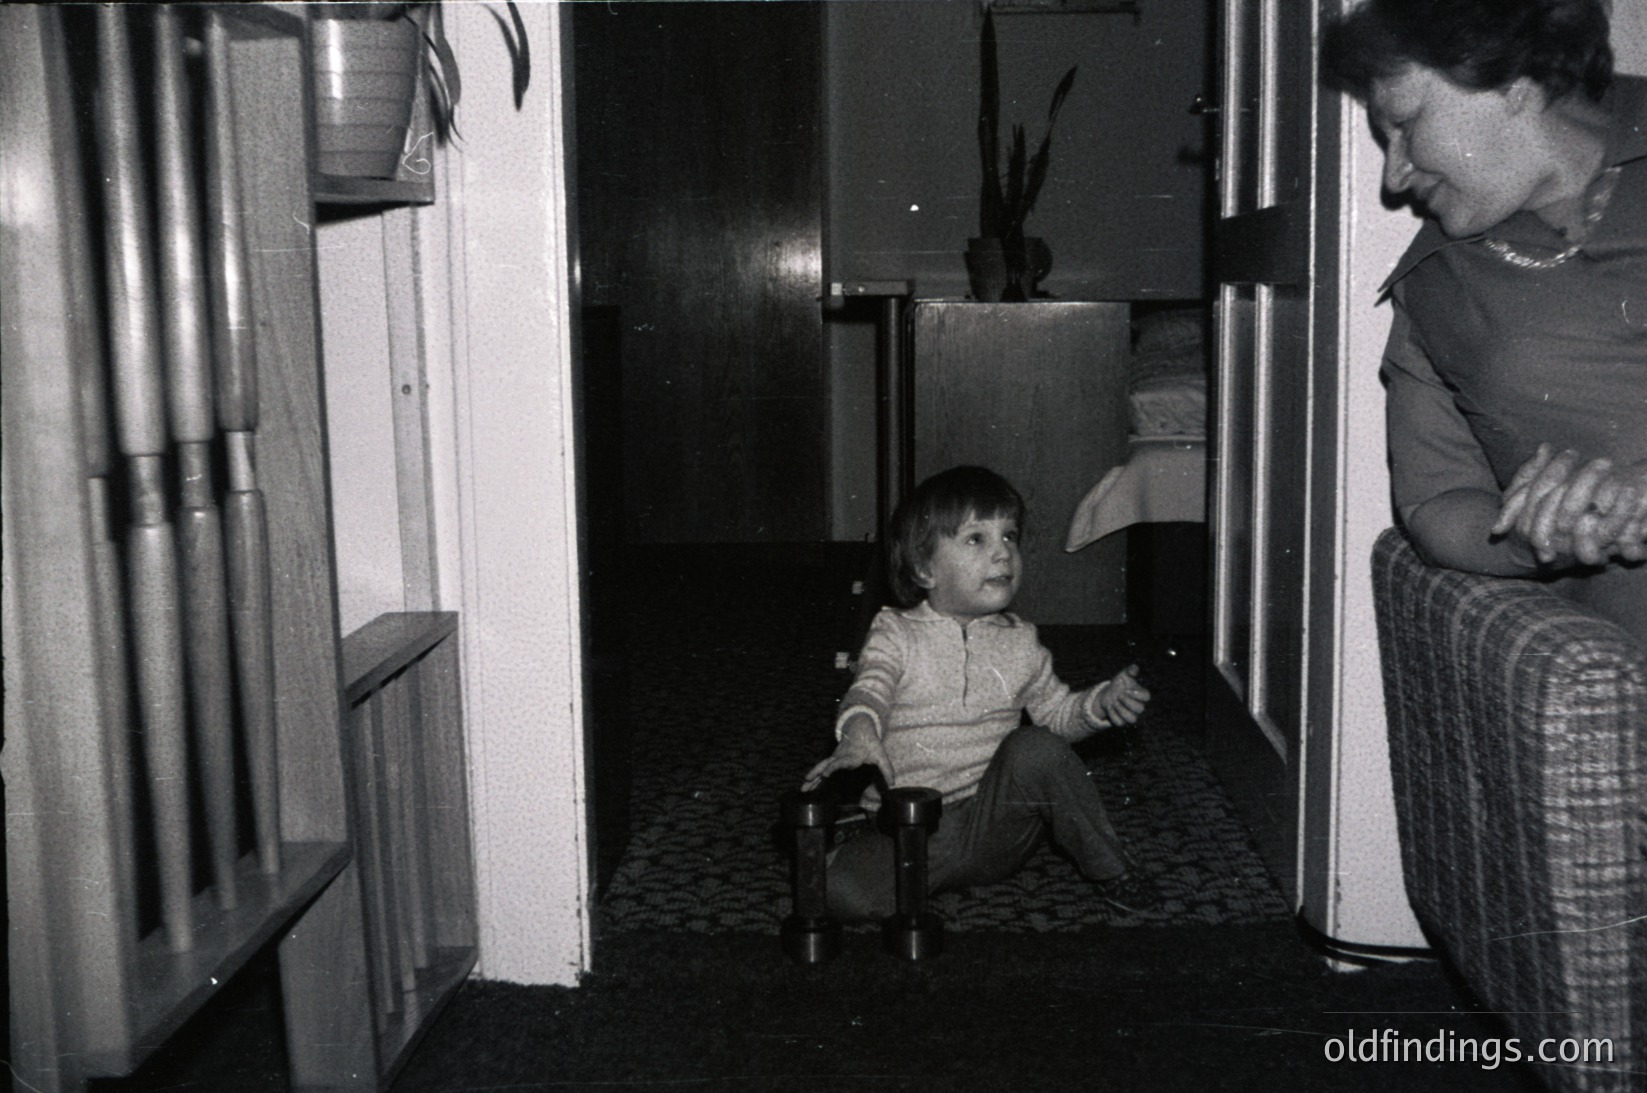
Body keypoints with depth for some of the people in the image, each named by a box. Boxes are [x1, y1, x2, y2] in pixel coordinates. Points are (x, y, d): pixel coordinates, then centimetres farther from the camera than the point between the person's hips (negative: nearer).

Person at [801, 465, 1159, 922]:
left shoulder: (1018, 643, 9)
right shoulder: (895, 635, -1)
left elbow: (1055, 711, 19)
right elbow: (869, 690, -17)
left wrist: (1102, 702, -3)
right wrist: (859, 734, -41)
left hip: (995, 826, 2)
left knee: (1035, 748, -28)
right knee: (840, 890, -30)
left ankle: (1109, 870, -8)